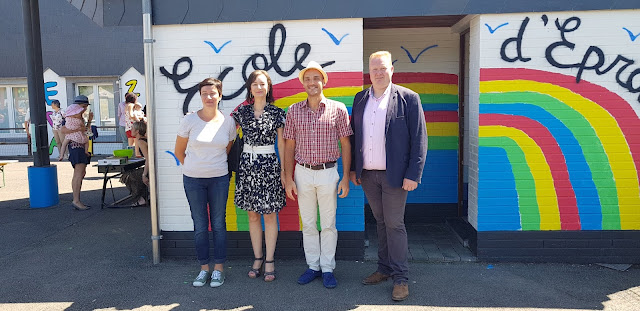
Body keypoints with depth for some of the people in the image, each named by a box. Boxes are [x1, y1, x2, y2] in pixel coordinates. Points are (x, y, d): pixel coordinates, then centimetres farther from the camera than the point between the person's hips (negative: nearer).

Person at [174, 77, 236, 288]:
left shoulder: (228, 122, -1)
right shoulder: (189, 120, -4)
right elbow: (179, 151, 6)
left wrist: (216, 166, 11)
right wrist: (193, 168, 8)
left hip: (219, 179, 1)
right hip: (193, 180, 0)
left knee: (218, 224, 6)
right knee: (200, 225, 8)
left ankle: (219, 268, 18)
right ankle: (204, 268, 21)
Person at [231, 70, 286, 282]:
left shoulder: (276, 113, 0)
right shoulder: (241, 112, 6)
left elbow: (281, 143, 2)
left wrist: (283, 170, 0)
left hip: (269, 165, -2)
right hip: (247, 165, 3)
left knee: (270, 215, 2)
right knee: (253, 215, 9)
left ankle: (269, 261, 13)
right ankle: (257, 258, 22)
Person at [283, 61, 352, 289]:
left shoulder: (338, 109, -2)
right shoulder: (293, 111, 4)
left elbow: (346, 144, 0)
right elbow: (289, 146, 5)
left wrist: (345, 177, -5)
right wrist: (288, 179, 1)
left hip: (328, 173, -2)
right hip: (303, 173, 2)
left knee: (328, 224, 6)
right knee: (308, 224, 11)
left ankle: (327, 268, 20)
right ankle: (313, 266, 25)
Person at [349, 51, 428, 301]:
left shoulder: (408, 98, -5)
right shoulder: (360, 99, 9)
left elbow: (419, 138, -7)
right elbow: (354, 135, 13)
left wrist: (413, 175, -12)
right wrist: (352, 168, 9)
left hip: (394, 175, -4)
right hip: (367, 174, 5)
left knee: (394, 224, 1)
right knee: (380, 222, 15)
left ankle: (400, 277, 14)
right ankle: (384, 269, 28)